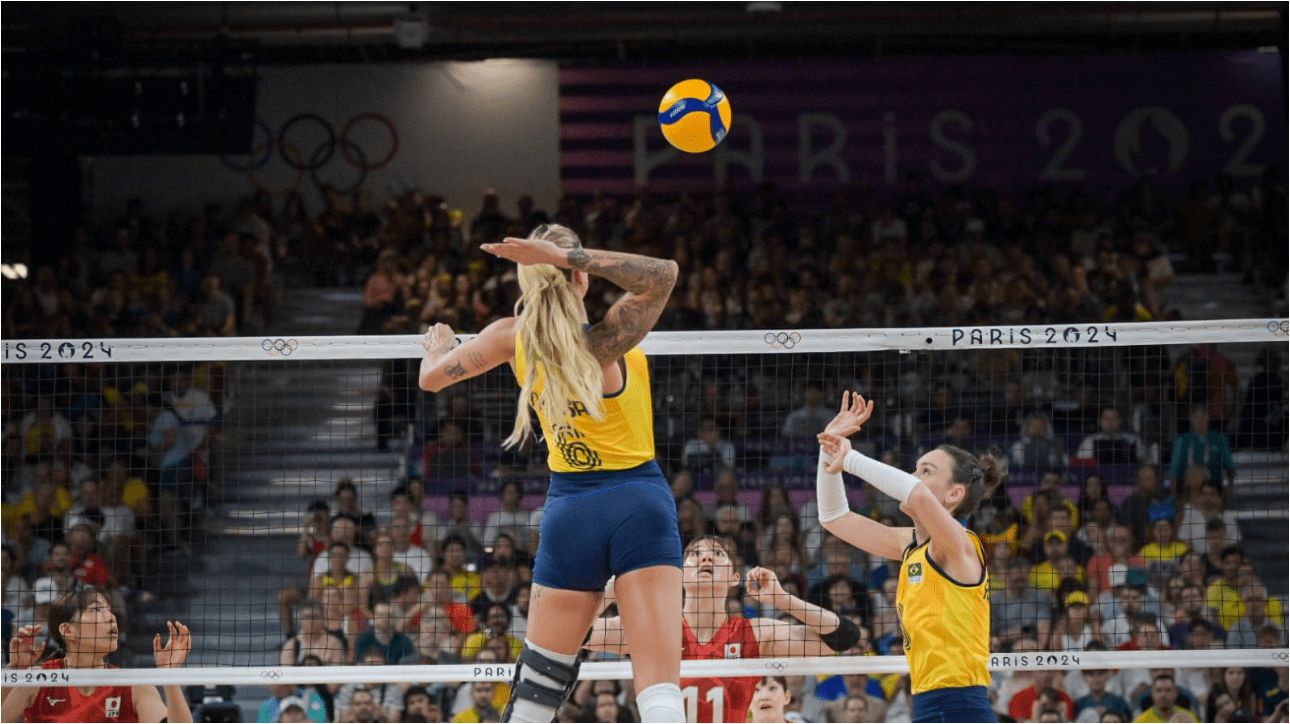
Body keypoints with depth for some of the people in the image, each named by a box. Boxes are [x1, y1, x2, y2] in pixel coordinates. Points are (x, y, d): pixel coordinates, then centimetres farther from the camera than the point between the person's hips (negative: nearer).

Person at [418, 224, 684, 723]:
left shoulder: (513, 336, -2)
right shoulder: (601, 342, -14)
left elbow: (431, 378, 11)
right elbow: (661, 274, -29)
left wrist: (439, 344, 33)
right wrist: (565, 257, -27)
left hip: (571, 510, 4)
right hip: (640, 503, -4)